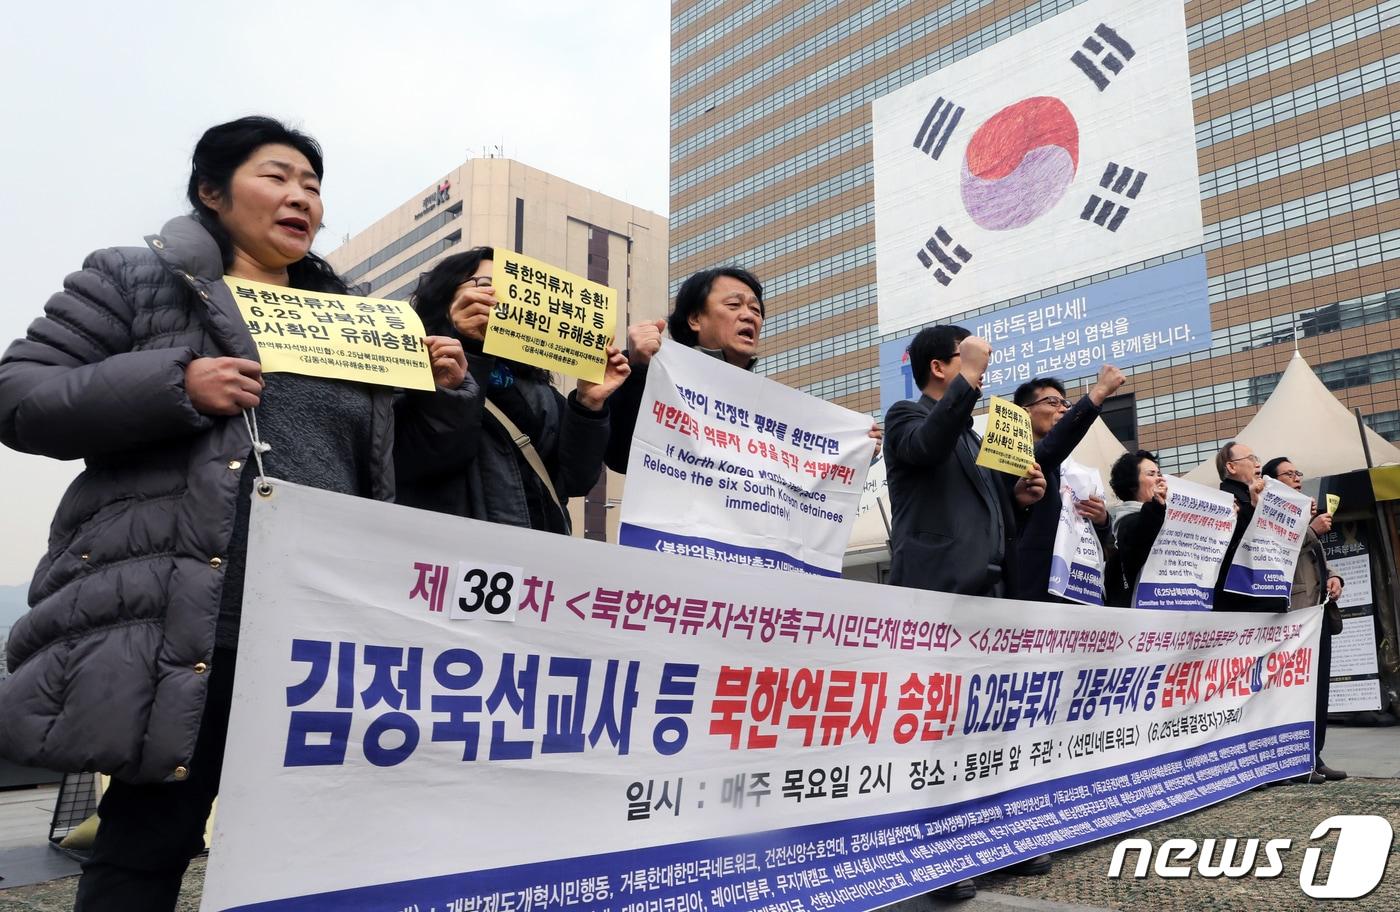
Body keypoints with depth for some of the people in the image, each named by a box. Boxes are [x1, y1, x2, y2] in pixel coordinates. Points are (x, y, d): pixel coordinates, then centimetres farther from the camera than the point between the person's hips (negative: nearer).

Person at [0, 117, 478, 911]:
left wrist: (449, 392, 1)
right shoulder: (138, 281, 6)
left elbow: (425, 453, 23)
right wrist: (174, 387, -15)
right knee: (149, 840, 6)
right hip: (177, 620, -4)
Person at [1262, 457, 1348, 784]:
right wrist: (1312, 530, -14)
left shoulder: (1306, 514, 23)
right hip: (1295, 613, -9)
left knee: (1318, 690, 9)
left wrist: (1333, 577, 7)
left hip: (1319, 610, 9)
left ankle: (1314, 757, 15)